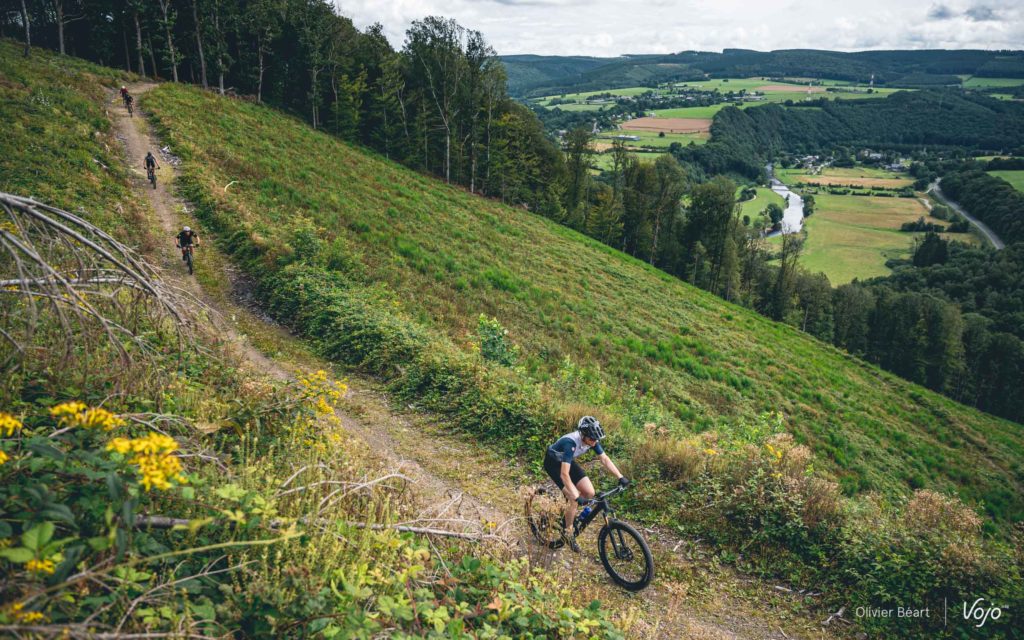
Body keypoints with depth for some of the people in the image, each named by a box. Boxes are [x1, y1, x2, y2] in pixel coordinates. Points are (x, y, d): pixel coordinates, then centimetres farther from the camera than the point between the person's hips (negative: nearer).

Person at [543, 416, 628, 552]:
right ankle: (568, 532, 2)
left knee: (590, 493, -7)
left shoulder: (592, 440, -19)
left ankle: (570, 511, 20)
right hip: (553, 462, -7)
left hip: (568, 461, 7)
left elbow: (605, 459, -9)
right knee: (574, 499, -19)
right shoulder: (571, 443, -39)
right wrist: (576, 497, -46)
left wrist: (620, 477, -18)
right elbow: (564, 474, -43)